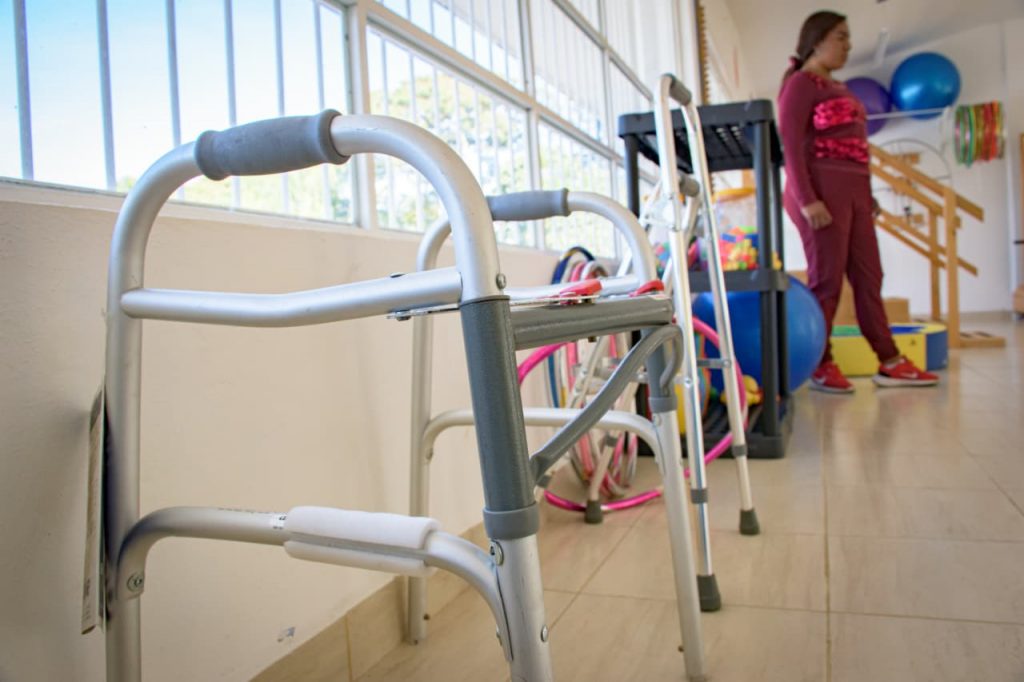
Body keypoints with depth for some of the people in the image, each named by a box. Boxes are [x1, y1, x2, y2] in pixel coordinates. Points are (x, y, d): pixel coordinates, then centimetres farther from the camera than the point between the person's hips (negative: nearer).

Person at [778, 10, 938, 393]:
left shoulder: (835, 87, 23)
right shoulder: (800, 84, -4)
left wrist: (867, 194, 17)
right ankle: (821, 366, 4)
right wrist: (807, 200, -22)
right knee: (827, 279, -5)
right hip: (824, 190, -9)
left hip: (853, 191, 9)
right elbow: (790, 146, -13)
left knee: (868, 277, 8)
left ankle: (889, 363, 13)